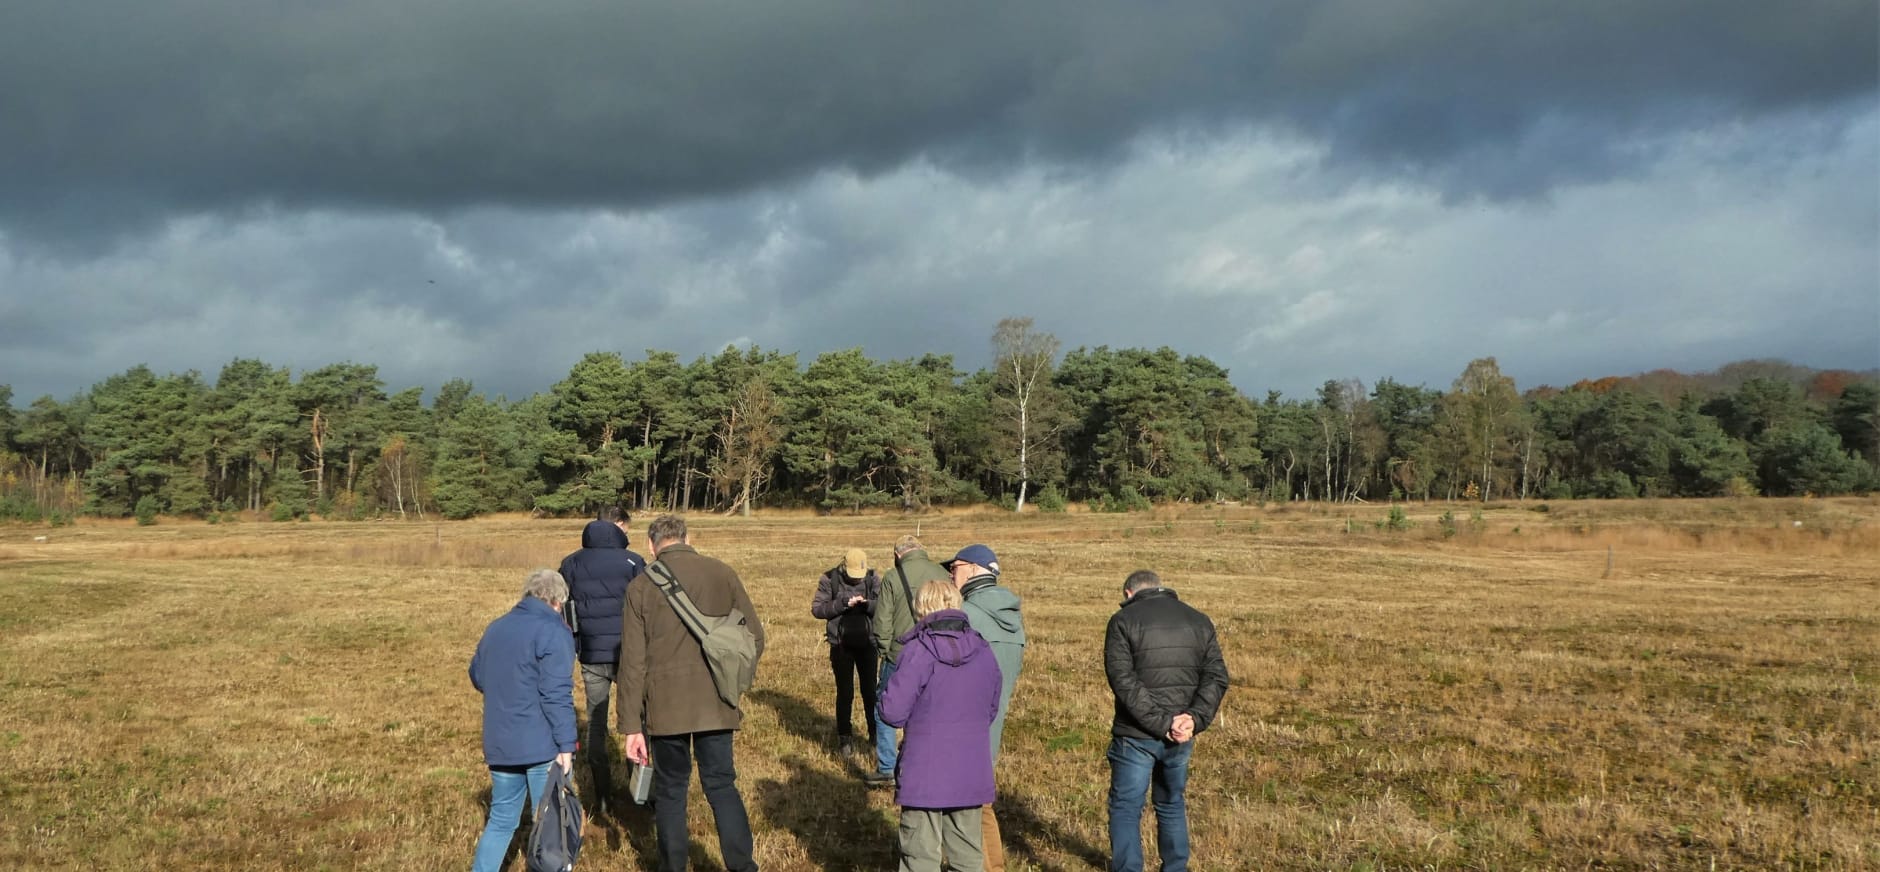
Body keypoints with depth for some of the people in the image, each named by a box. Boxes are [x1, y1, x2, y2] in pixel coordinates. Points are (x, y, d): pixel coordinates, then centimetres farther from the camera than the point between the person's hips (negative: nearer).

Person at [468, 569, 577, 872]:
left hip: (499, 745, 6)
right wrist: (566, 744, -19)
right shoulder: (552, 632, -13)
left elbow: (477, 675, 23)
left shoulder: (495, 629, 11)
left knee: (501, 819, 17)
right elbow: (557, 694, -20)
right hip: (542, 745, -6)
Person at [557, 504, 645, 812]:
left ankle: (602, 798, 10)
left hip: (591, 657, 3)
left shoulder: (570, 564, 7)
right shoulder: (632, 562, -5)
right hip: (628, 655, -3)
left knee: (595, 723, 10)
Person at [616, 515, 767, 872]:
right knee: (722, 784, 11)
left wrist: (631, 726, 0)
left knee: (670, 790, 13)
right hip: (716, 704, 1)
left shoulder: (642, 586, -2)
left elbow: (632, 662, -4)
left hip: (666, 705, -1)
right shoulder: (722, 573, 1)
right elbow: (754, 638, 1)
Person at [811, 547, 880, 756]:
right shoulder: (829, 580, -6)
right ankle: (844, 737, 16)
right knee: (845, 692, 5)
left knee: (870, 690, 8)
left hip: (867, 643, 1)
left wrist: (869, 604, -27)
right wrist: (842, 604, -21)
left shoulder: (873, 579, -3)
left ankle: (875, 733, 22)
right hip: (841, 645, -1)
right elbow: (817, 608, -9)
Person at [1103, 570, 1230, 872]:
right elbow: (1216, 677, 0)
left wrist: (1162, 722, -17)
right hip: (1181, 736, 4)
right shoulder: (1199, 621, 9)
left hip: (1136, 734, -4)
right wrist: (1195, 718, -11)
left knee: (1125, 810, 5)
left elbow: (1123, 680, -16)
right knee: (1172, 807, 20)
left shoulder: (1123, 620, -5)